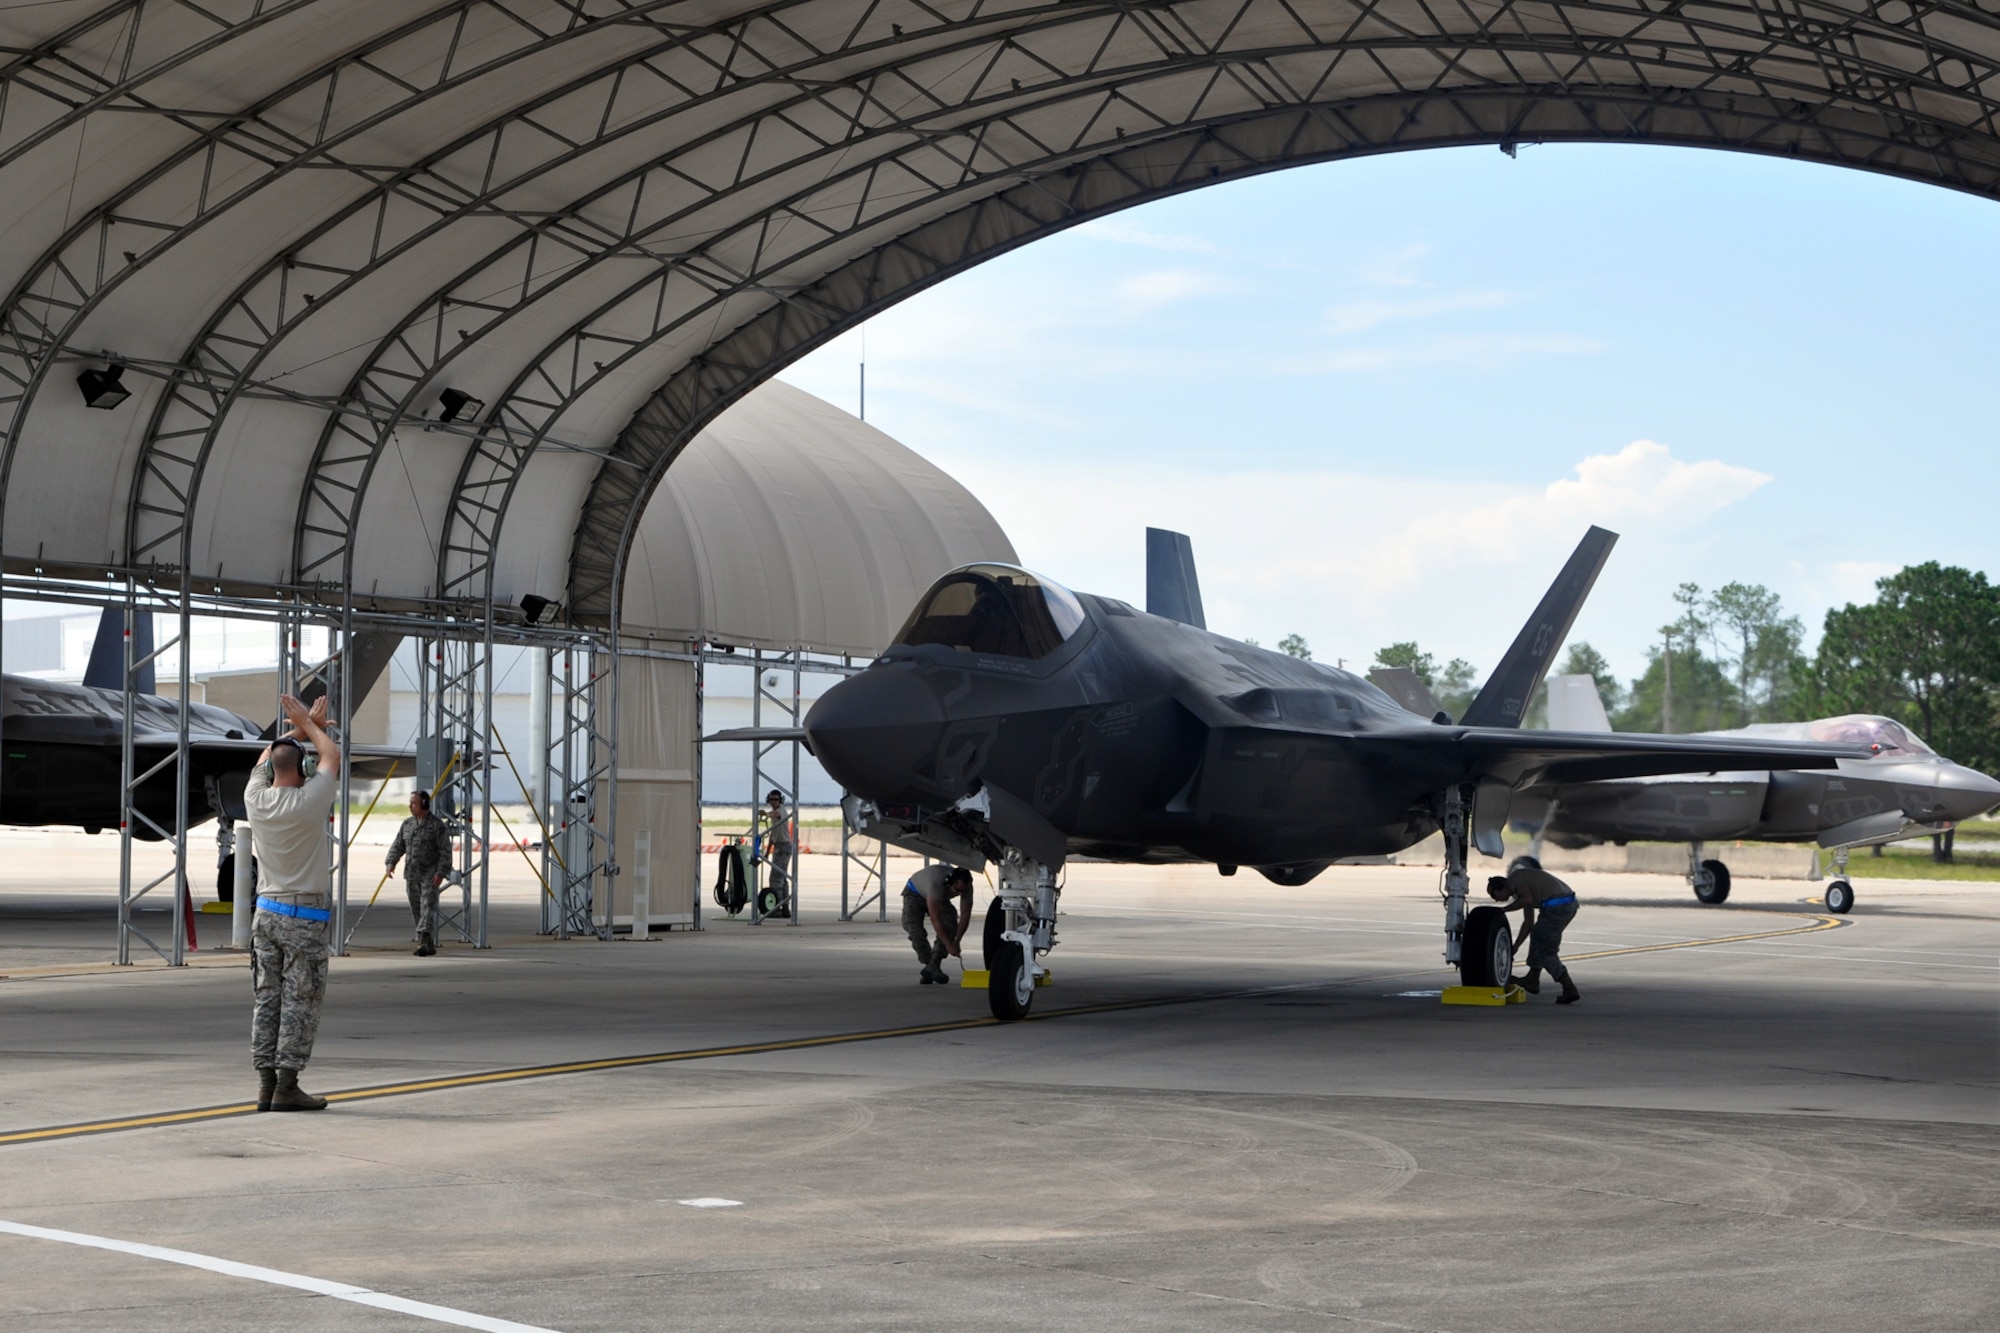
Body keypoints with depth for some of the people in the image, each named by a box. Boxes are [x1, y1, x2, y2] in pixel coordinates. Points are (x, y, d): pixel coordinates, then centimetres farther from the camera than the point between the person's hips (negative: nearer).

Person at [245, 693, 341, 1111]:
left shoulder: (256, 800, -1)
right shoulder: (309, 802, -14)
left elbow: (266, 756, 20)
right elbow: (332, 756, 3)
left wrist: (303, 726, 28)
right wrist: (309, 725, 17)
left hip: (266, 913, 6)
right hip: (305, 917, -6)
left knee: (267, 1000, 9)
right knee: (300, 1002, -3)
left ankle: (266, 1084, 10)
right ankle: (287, 1087, -4)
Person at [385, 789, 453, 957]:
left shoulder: (437, 825, -6)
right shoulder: (407, 824, 12)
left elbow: (445, 851, -9)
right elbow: (397, 846, 13)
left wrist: (441, 872, -17)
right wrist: (391, 863, -3)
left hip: (429, 875, -6)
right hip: (411, 874, 6)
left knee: (428, 907, -14)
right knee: (416, 910, 8)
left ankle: (423, 942, -24)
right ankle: (430, 946, 17)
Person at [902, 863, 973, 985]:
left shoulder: (966, 885, -27)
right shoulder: (936, 883, -45)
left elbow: (965, 914, -18)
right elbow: (935, 919, -42)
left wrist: (956, 941, -25)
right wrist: (949, 945, -43)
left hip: (941, 898, 5)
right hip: (915, 893, -5)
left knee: (951, 926, -18)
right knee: (913, 927, -25)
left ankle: (933, 965, -19)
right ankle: (929, 964, -10)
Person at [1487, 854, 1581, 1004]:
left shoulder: (1515, 878, 0)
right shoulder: (1525, 888, 27)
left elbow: (1527, 900, -18)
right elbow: (1528, 922, 31)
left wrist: (1504, 909, -5)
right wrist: (1515, 946, 34)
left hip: (1557, 906, -10)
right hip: (1569, 903, 10)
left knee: (1545, 951, 2)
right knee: (1538, 935, 26)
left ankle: (1569, 989, 1)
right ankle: (1532, 980, 29)